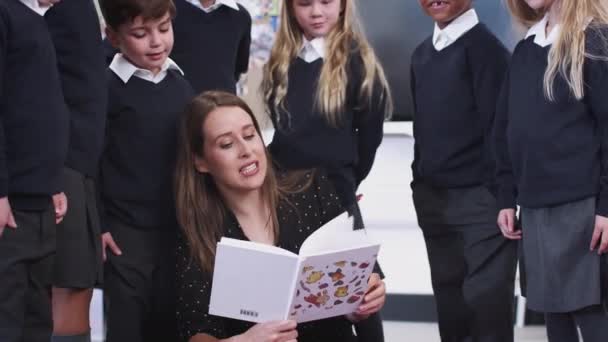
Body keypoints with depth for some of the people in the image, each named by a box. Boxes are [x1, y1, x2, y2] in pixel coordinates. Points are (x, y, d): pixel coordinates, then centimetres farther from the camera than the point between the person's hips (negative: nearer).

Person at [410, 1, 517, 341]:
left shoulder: (484, 46, -8)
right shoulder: (422, 54, 14)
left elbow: (497, 125, -11)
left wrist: (497, 195, -15)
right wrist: (420, 186, 15)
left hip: (478, 199, -7)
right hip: (433, 200, 7)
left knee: (485, 305, -8)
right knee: (451, 308, 11)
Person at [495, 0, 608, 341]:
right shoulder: (524, 51, 14)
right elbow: (506, 129, 17)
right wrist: (507, 198, 12)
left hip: (580, 204, -7)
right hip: (535, 206, 7)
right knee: (554, 312, 8)